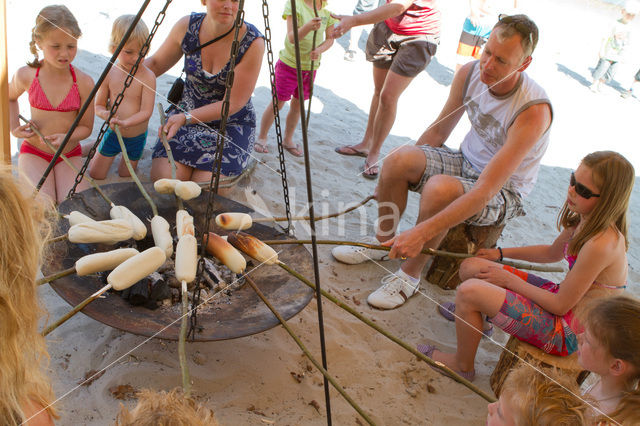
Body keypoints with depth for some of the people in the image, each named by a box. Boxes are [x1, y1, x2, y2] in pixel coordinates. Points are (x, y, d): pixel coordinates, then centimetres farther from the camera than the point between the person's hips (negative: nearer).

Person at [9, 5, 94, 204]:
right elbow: (10, 98, 16)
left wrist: (66, 137, -24)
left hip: (69, 154, 0)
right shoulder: (26, 75, -9)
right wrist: (14, 127, 1)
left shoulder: (83, 82, -13)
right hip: (34, 151, 0)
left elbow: (86, 127, -4)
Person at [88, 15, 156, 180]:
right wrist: (105, 114, -24)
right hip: (113, 134, 2)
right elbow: (98, 106, -1)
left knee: (125, 176, 16)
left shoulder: (147, 76, -18)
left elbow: (146, 111, -22)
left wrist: (125, 123, -37)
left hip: (137, 137, -1)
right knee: (95, 177, 10)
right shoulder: (109, 75, -10)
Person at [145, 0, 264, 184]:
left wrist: (186, 118, -25)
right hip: (186, 115, 3)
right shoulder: (186, 27, -6)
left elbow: (233, 103, -18)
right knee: (162, 177, -20)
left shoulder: (252, 42, -18)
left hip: (231, 124, -2)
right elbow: (156, 64, 11)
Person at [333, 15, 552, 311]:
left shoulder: (533, 110, -30)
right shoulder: (469, 74, -10)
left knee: (439, 188, -36)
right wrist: (396, 179, 5)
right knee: (399, 159, -21)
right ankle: (383, 241, 2)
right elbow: (437, 133, 4)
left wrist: (422, 232, -41)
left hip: (504, 193, -6)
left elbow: (486, 190, -36)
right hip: (466, 162, 6)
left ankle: (410, 275, -14)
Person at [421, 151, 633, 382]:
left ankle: (463, 365, 2)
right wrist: (501, 253, 15)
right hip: (560, 296, 9)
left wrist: (511, 280, -13)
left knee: (469, 291, -25)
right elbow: (552, 253, 19)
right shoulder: (584, 221, -2)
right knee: (470, 267, 6)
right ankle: (479, 318, 40)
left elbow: (560, 305, -23)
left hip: (569, 332, -9)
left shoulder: (602, 245, -30)